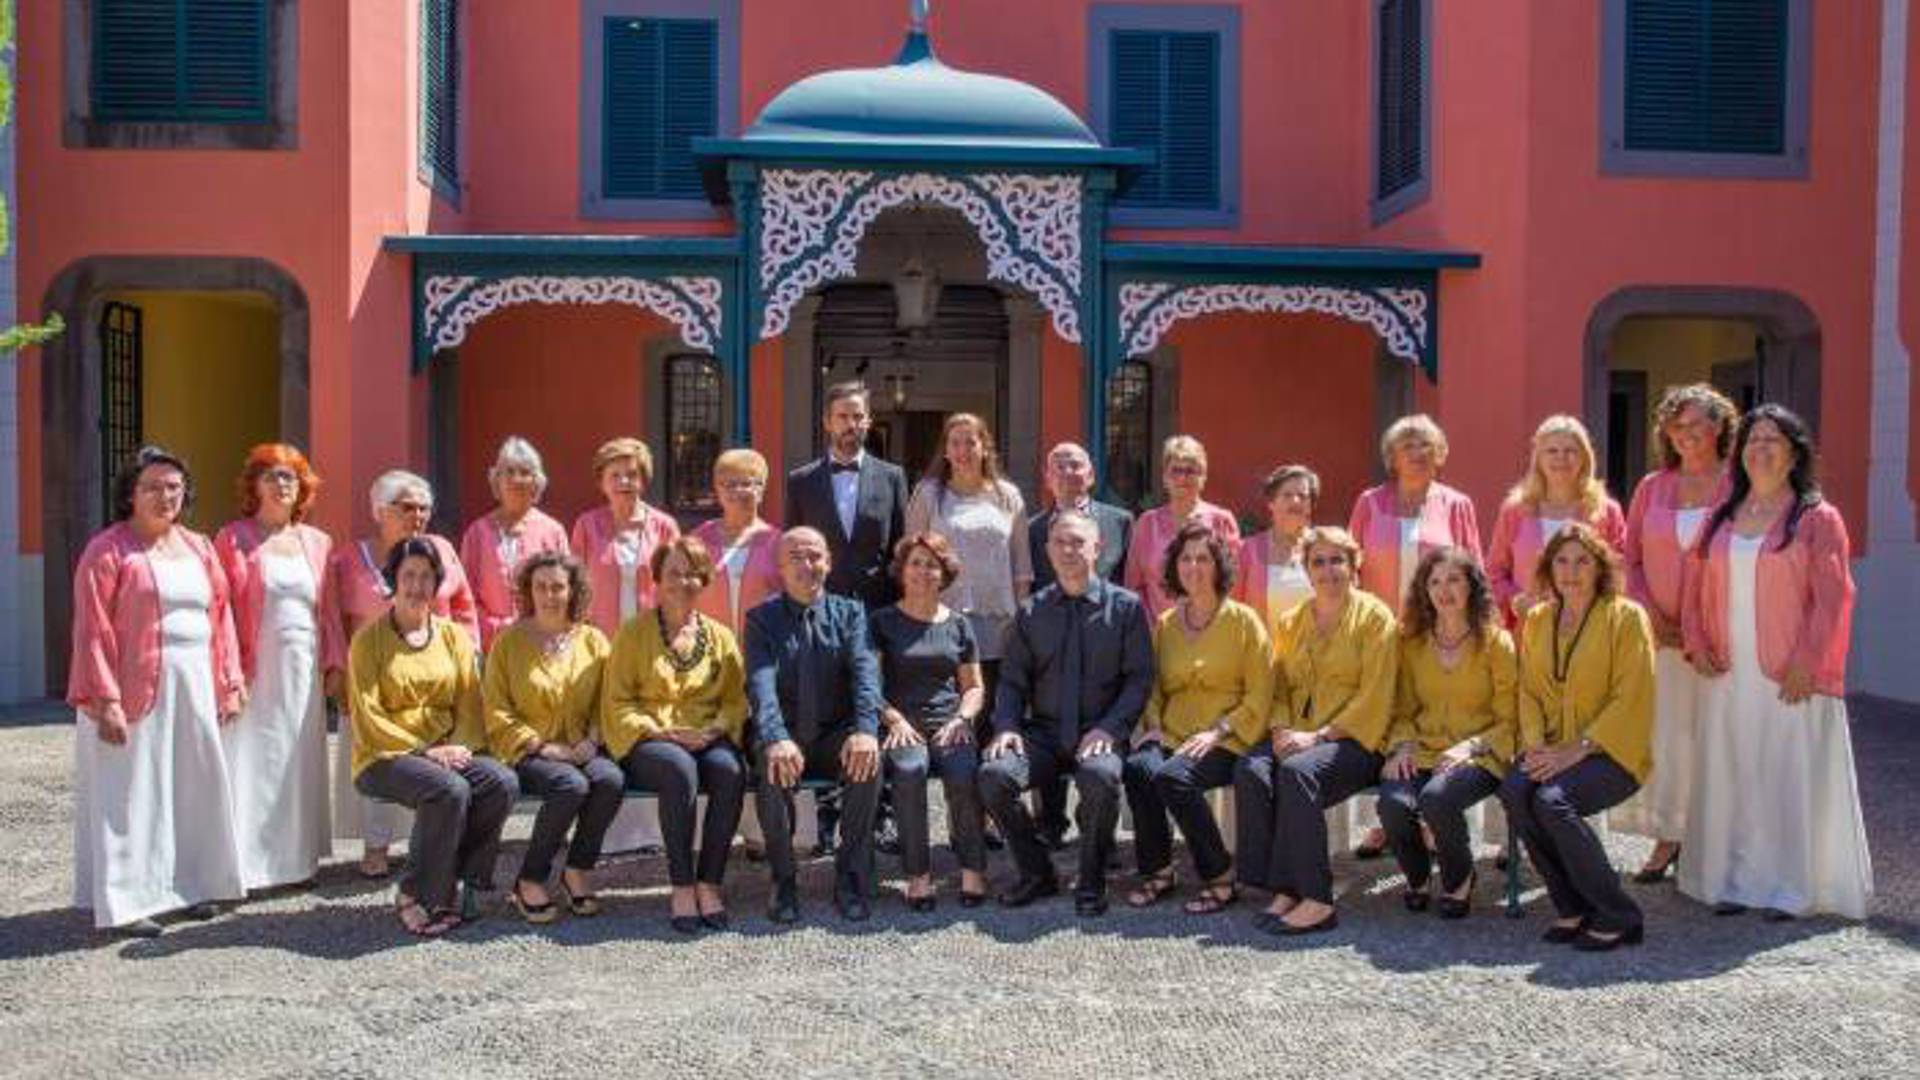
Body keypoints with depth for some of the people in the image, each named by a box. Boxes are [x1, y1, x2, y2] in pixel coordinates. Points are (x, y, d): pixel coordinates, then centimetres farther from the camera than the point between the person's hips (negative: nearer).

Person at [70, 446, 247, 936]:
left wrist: (229, 684, 8)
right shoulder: (108, 549, -5)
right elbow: (92, 630, -11)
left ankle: (188, 884, 23)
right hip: (134, 691, -6)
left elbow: (221, 617, 14)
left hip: (193, 691, 6)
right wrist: (105, 699, -18)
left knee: (194, 788, 10)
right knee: (129, 794, -1)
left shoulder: (199, 548, 13)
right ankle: (124, 902, 7)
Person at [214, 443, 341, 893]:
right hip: (256, 670, -4)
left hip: (303, 671, 4)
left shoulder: (317, 542, 12)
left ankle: (296, 855, 19)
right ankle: (243, 861, 1)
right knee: (252, 764, -5)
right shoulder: (233, 539, -1)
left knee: (300, 763, 9)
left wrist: (334, 663, 5)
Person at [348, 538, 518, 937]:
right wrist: (424, 751, -15)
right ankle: (417, 895, -15)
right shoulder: (370, 639, 0)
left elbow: (470, 704, 7)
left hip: (447, 751, 4)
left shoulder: (453, 636, 13)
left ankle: (454, 882, -9)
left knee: (503, 782, -25)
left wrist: (460, 746, -12)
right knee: (449, 789, -34)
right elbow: (367, 719, -7)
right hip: (385, 756, -4)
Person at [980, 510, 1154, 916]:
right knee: (993, 774, -25)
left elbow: (1140, 679, -1)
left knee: (1101, 776, -36)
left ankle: (1091, 882, -10)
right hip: (1043, 733, 3)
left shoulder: (1125, 606, 4)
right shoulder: (1032, 611, 12)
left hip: (1099, 734, -3)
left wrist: (1109, 729, -14)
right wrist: (1006, 726, -9)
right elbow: (1012, 679, 10)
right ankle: (1036, 874, -2)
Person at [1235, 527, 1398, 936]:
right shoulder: (1292, 621, 19)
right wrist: (1281, 729, -4)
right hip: (1297, 737, 5)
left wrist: (1319, 736, -15)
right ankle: (1284, 890, -23)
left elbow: (1373, 697, -7)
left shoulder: (1374, 616, 2)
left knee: (1298, 771, -34)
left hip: (1352, 740, -5)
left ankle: (1316, 900, -28)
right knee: (1250, 771, -26)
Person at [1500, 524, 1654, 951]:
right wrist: (1535, 744, -8)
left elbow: (1631, 700, -11)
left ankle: (1618, 916, -12)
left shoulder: (1626, 617, -3)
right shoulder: (1537, 620, 14)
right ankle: (1572, 908, -9)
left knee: (1552, 800, -31)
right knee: (1513, 790, -26)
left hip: (1610, 751, -5)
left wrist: (1577, 750, -19)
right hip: (1553, 751, 5)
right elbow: (1529, 691, 11)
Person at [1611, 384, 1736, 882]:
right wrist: (1653, 617, -1)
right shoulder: (1652, 488, 9)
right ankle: (1666, 838, 14)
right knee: (1658, 736, 3)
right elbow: (1630, 561, 11)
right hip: (1660, 635, 3)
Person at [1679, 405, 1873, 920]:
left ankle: (1789, 887, 8)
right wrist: (1697, 644, 2)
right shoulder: (1721, 519, 12)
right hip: (1728, 678, 4)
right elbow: (1696, 588, 15)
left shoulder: (1817, 519, -1)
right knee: (1731, 777, 6)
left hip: (1790, 682, -4)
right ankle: (1737, 881, 15)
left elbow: (1832, 599, -7)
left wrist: (1806, 664, -13)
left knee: (1791, 778, -1)